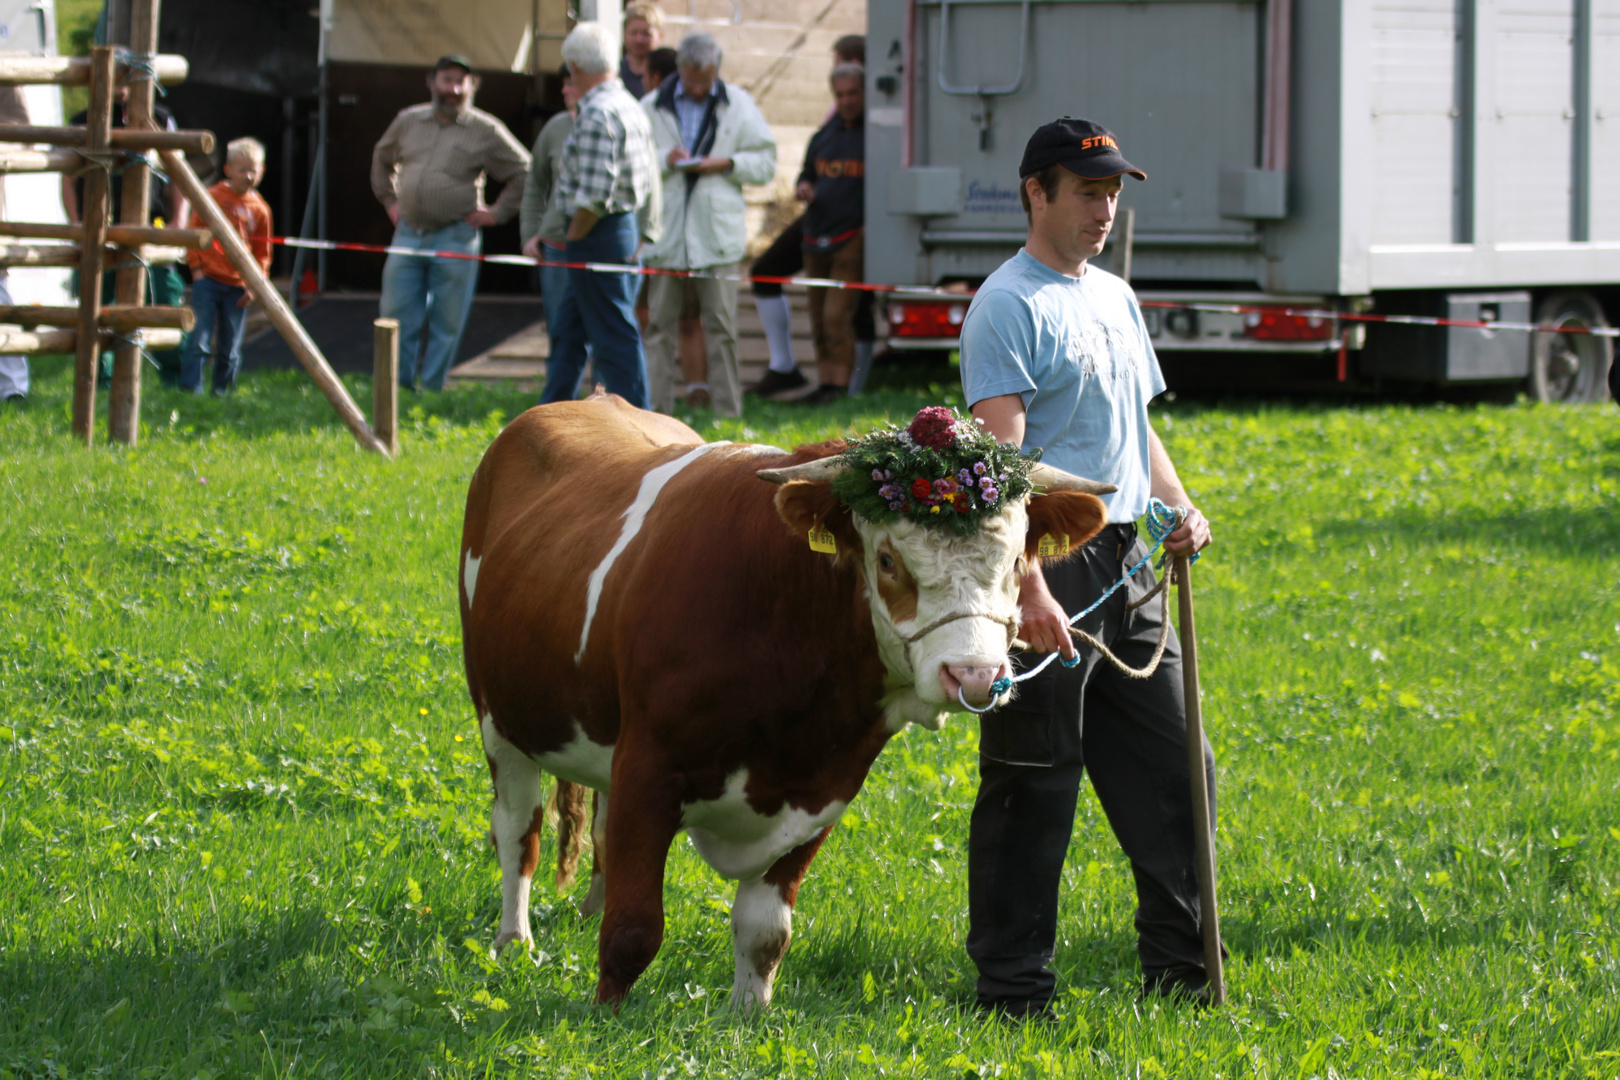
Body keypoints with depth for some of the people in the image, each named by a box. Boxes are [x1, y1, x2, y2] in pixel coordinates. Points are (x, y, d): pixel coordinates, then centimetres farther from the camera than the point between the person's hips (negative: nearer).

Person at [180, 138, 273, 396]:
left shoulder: (259, 209, 8)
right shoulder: (212, 198, 0)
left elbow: (262, 252, 13)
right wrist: (196, 266, -4)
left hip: (238, 286, 3)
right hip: (208, 279, -3)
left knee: (230, 349, 6)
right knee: (198, 340, -10)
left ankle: (222, 392, 17)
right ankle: (191, 390, -8)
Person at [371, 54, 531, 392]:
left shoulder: (486, 132, 0)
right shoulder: (408, 121, 11)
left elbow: (524, 173, 4)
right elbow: (382, 159, 30)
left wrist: (497, 212, -1)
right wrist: (389, 199, 20)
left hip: (455, 237, -3)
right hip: (408, 234, 3)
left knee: (446, 323, 0)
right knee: (397, 316, 1)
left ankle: (432, 388, 7)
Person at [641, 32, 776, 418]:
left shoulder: (738, 105, 8)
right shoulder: (652, 107, 8)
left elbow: (766, 162, 8)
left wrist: (727, 164, -9)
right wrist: (664, 160, -10)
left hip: (718, 233, -1)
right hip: (666, 232, 1)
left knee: (721, 325, -3)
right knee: (659, 321, 2)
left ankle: (728, 411, 1)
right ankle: (655, 409, 5)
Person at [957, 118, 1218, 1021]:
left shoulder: (1115, 298, 18)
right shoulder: (1010, 306, -10)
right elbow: (1000, 457, -18)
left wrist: (1180, 507, 7)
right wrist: (1030, 589, -27)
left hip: (1124, 564, 9)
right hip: (1046, 561, -9)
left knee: (1173, 773, 11)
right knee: (1032, 787, -3)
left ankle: (1181, 971, 21)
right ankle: (1014, 986, 3)